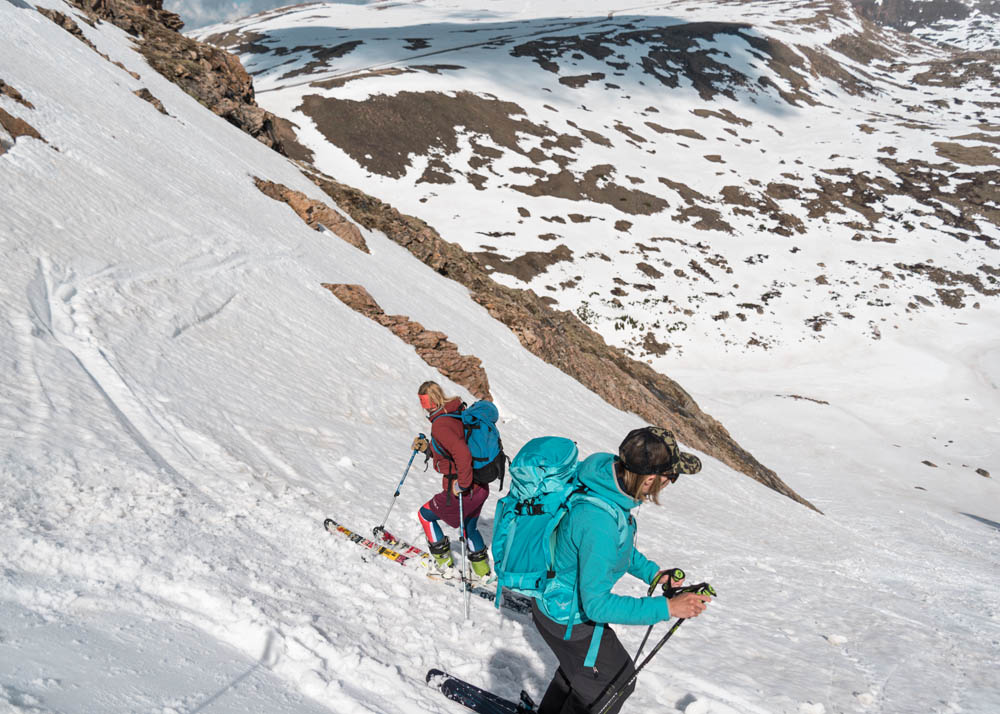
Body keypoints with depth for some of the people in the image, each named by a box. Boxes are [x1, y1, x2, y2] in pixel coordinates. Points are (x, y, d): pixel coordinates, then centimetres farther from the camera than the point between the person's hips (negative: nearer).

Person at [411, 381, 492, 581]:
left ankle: (445, 565, 21)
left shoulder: (440, 425, -22)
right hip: (481, 487, 8)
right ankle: (482, 571, 40)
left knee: (425, 514, 16)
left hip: (462, 491, -8)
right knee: (470, 526, 30)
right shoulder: (458, 414, 7)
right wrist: (427, 447, 14)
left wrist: (462, 484, -26)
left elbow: (462, 454, -35)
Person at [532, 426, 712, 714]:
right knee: (616, 679, 16)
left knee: (580, 663, 32)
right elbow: (596, 604, -31)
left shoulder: (609, 474, -14)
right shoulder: (599, 523, -41)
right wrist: (666, 607, -30)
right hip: (568, 619, -8)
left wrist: (650, 571, 1)